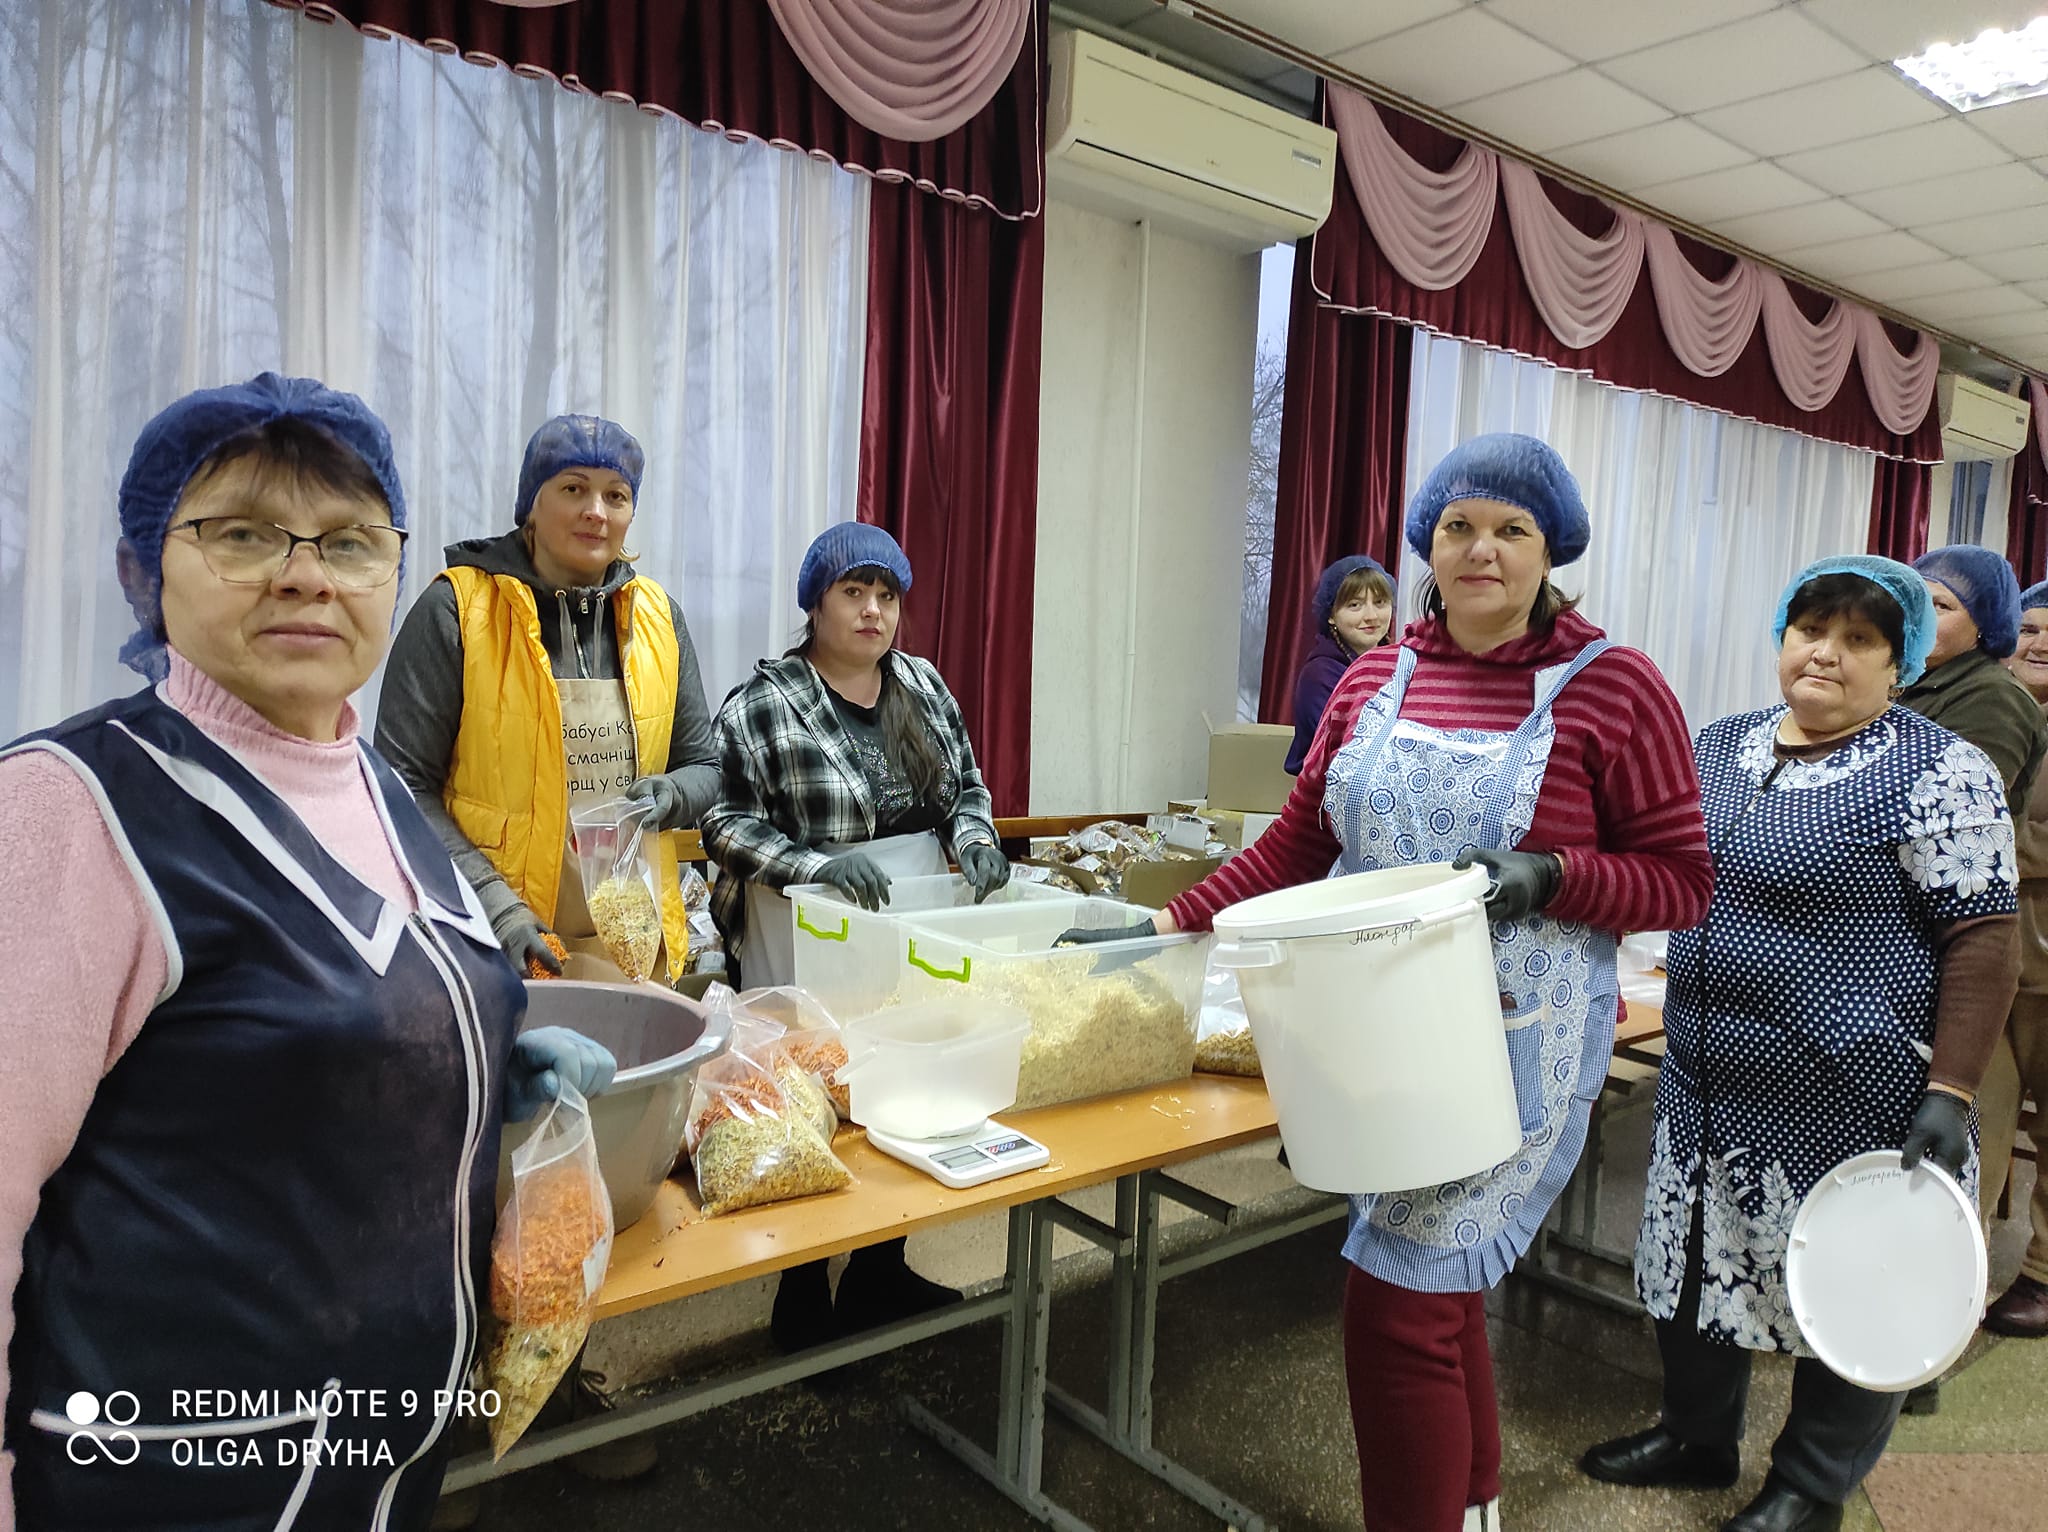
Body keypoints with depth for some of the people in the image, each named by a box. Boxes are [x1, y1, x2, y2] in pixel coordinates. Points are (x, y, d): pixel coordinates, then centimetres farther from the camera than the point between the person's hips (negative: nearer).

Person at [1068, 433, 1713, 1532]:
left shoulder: (1612, 687, -7)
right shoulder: (1374, 681, 6)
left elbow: (1682, 880, -4)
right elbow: (1298, 844, 9)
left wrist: (1550, 877, -22)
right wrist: (1171, 925, 2)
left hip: (1507, 1044, -5)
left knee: (1397, 1308, -6)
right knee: (1439, 1290, 19)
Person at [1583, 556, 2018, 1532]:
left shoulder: (1937, 773, -12)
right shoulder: (1718, 747, 6)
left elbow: (1983, 937, -14)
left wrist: (1948, 1092, -18)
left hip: (1850, 1103, -6)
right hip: (1707, 1085, 6)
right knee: (1699, 1262, 17)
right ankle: (1697, 1437, 38)